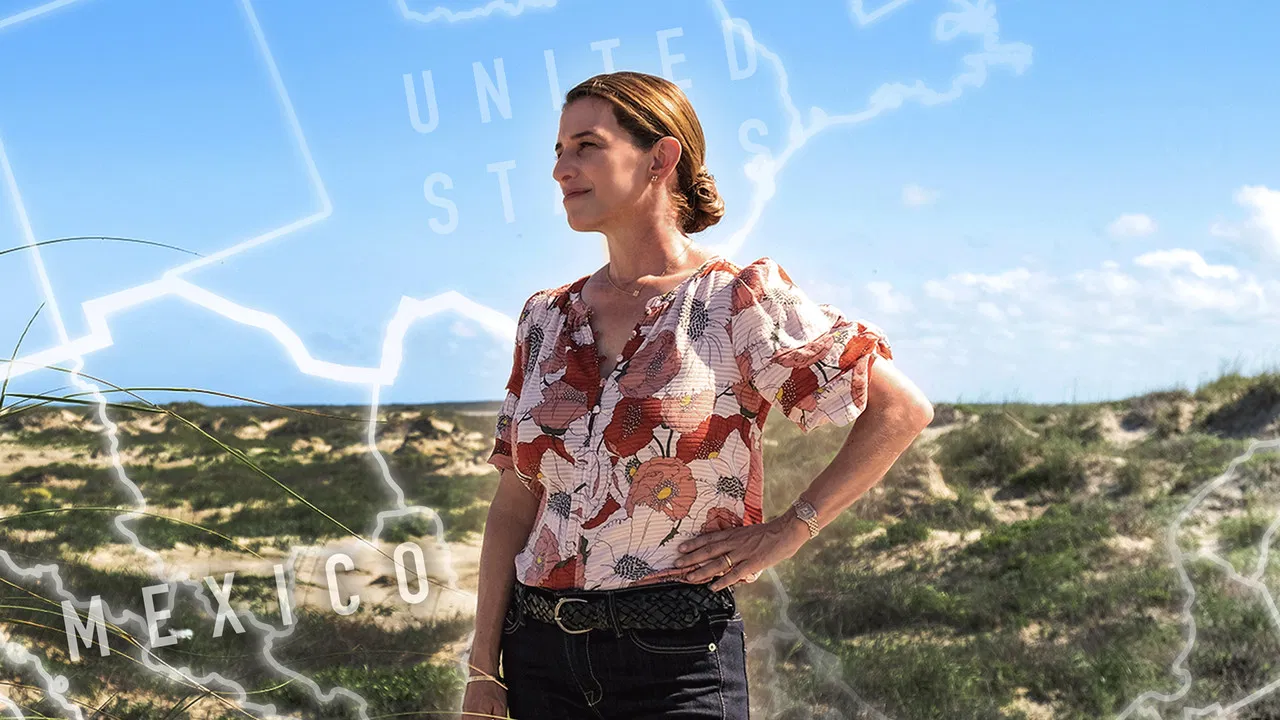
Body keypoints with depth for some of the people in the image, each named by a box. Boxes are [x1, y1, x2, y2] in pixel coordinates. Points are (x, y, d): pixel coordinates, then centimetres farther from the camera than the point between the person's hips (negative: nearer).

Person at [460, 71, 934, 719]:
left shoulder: (738, 301, -7)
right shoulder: (546, 319, 7)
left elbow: (902, 411, -6)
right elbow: (514, 505, 6)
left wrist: (786, 532, -8)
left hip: (674, 660, -4)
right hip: (537, 653, 4)